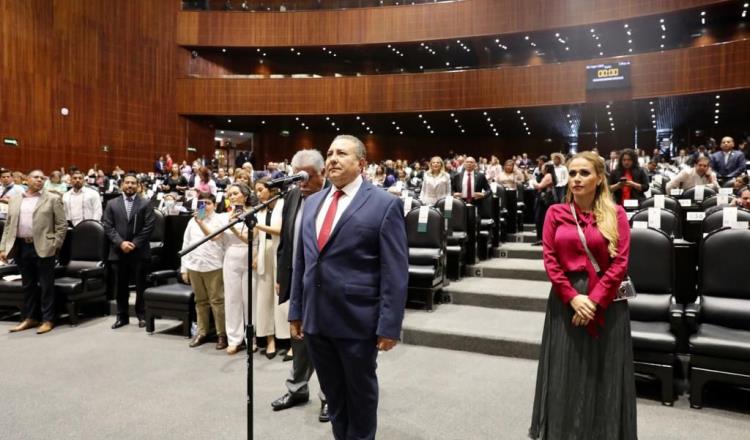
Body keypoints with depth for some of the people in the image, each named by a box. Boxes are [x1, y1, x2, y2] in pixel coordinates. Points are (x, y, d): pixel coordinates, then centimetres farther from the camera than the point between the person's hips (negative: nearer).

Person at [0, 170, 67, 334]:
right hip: (21, 247, 4)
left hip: (42, 248, -4)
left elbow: (61, 225, -3)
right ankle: (30, 318, 24)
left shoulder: (52, 199, 0)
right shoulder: (14, 199, 13)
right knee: (27, 285, 13)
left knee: (46, 285, 1)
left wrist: (55, 245, -8)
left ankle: (48, 320, 8)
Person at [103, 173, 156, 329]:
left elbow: (148, 227, -5)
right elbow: (108, 227, 2)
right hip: (119, 251, 2)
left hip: (139, 252, -2)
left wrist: (135, 244, -12)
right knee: (121, 286, 9)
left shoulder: (145, 204, 2)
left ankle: (142, 315, 16)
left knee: (141, 285, 5)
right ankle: (122, 316, 19)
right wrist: (121, 243, -11)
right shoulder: (112, 204, 8)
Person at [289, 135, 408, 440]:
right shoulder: (312, 203, 10)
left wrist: (389, 326, -14)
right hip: (315, 318, 5)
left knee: (361, 392, 16)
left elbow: (395, 272, -12)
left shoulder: (385, 204, -9)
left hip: (356, 320, -5)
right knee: (332, 392, 20)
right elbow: (301, 262, 13)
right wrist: (296, 311, 12)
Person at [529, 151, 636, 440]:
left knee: (603, 373, 9)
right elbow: (549, 259, -2)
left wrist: (594, 299, -14)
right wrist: (573, 297, -11)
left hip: (606, 301, -1)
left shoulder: (616, 214, 0)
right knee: (565, 372, 10)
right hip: (565, 299, 1)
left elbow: (620, 263, -6)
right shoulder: (556, 213, 2)